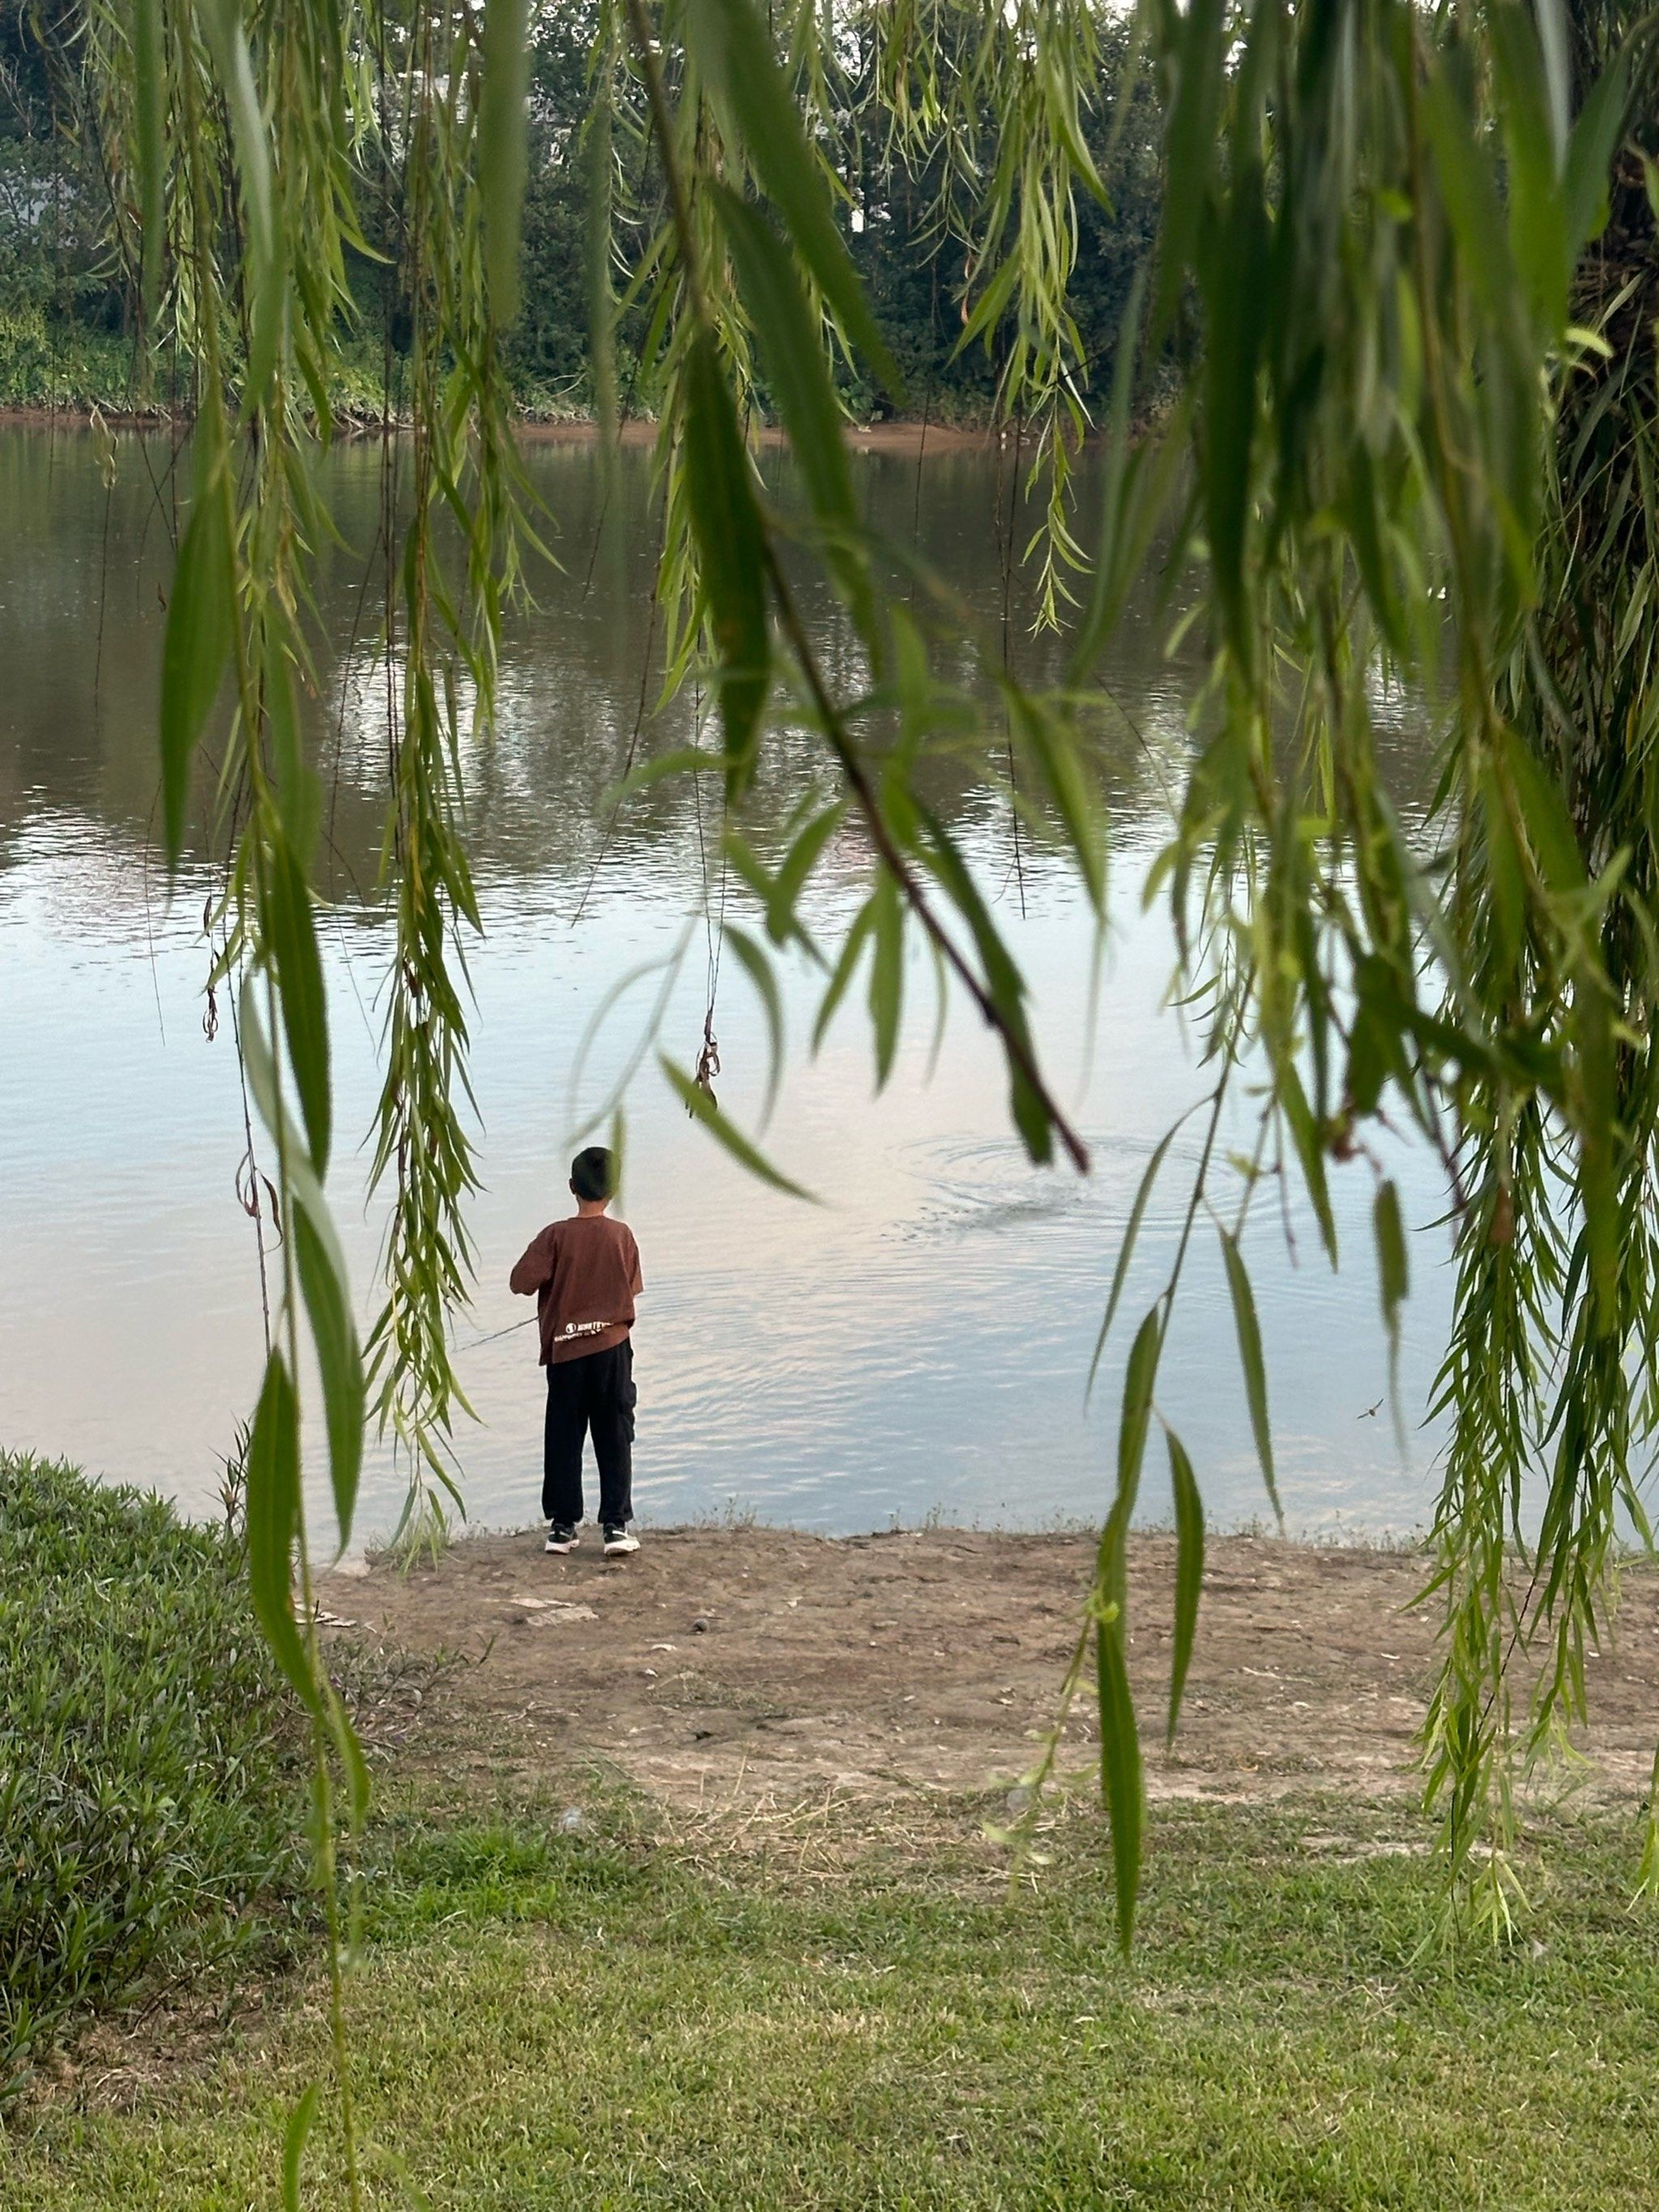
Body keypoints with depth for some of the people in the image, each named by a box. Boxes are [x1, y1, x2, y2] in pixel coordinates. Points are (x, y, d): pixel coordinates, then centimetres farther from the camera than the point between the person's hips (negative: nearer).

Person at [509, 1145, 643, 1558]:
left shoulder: (556, 1236, -9)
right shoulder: (622, 1235, -4)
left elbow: (521, 1282, -12)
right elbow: (630, 1290, 4)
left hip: (565, 1352, 0)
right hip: (612, 1346, 0)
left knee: (563, 1441, 9)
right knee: (614, 1440, 5)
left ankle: (563, 1526, 11)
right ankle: (617, 1525, -1)